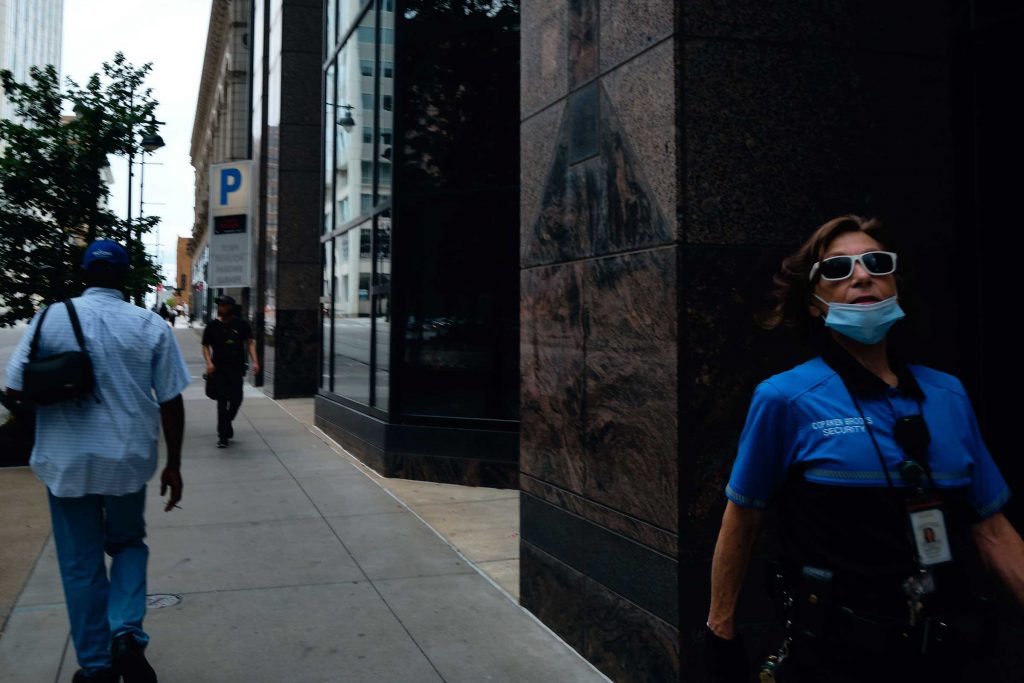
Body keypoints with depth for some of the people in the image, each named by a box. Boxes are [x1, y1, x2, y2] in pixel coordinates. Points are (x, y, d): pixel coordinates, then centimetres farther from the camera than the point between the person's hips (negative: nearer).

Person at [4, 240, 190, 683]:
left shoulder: (50, 318, -4)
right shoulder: (151, 325, -5)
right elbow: (171, 401, -4)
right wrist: (173, 464, 6)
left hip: (66, 461, 0)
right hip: (128, 460, 0)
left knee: (80, 564, 14)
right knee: (128, 544, 23)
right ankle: (127, 633, 2)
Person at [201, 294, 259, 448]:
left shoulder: (241, 324, 3)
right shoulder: (212, 326, 3)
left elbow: (250, 342, 4)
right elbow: (206, 346, 7)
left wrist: (254, 361, -8)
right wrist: (209, 363, -9)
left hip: (237, 368, 1)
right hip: (219, 369, -1)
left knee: (236, 399, 2)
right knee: (222, 401, -2)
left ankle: (226, 423, 32)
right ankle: (223, 436, 4)